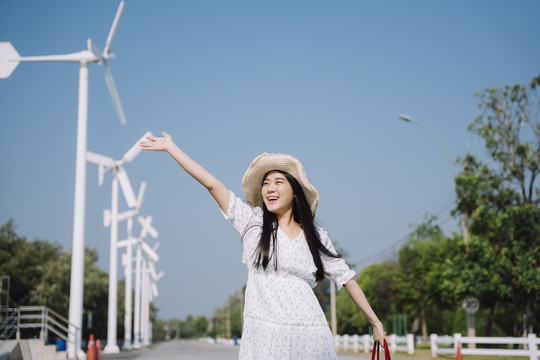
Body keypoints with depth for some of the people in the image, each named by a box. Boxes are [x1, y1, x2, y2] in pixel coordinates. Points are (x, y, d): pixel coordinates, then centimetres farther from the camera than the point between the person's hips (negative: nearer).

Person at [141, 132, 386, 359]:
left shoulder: (317, 238, 9)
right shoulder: (253, 222, 8)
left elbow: (347, 279, 14)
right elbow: (211, 183, 7)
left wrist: (376, 324, 16)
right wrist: (170, 147, 9)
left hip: (308, 337, 0)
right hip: (262, 337, 0)